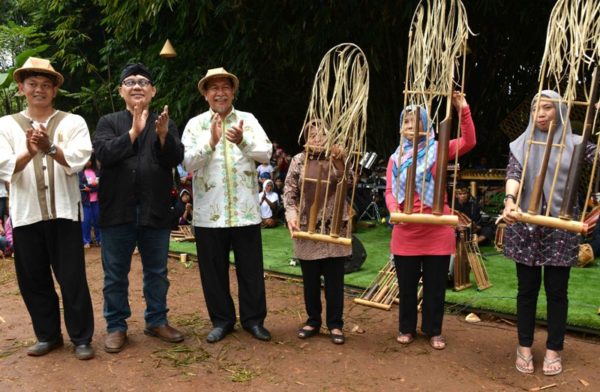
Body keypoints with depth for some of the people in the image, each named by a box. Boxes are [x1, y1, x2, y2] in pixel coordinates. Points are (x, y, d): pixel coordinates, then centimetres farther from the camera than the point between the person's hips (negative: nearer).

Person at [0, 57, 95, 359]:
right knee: (33, 280, 11)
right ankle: (47, 335, 27)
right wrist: (29, 153, -22)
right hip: (26, 214, 2)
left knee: (72, 279, 2)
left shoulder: (73, 122, 3)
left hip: (64, 212, -2)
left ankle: (81, 338, 14)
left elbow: (78, 160, -9)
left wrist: (50, 148, -25)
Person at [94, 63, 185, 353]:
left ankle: (156, 321, 26)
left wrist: (164, 136, -22)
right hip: (117, 210, -1)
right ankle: (116, 326, 20)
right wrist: (133, 132, -21)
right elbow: (103, 153, -12)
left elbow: (177, 159, -4)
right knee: (115, 274, 7)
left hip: (155, 210, 1)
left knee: (157, 272, 11)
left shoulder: (165, 123, 10)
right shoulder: (109, 122, 6)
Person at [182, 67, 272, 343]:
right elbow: (187, 163, -8)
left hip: (245, 209, 0)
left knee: (251, 269, 8)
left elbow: (266, 154, -8)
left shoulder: (248, 120, 4)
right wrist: (211, 141, -22)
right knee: (214, 271, 9)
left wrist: (242, 141, -26)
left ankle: (253, 319, 24)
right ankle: (222, 320, 26)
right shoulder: (195, 124, 3)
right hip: (209, 212, 0)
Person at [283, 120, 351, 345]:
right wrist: (292, 214, -15)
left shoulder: (336, 158, 1)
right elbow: (289, 191, 1)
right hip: (306, 227, 1)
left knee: (334, 279, 5)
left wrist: (339, 163, -29)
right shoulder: (298, 160, 3)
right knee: (310, 279, 11)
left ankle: (335, 324, 17)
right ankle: (313, 321, 27)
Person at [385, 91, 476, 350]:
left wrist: (463, 111, -24)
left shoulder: (437, 149, 1)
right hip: (405, 231, 2)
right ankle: (407, 329, 27)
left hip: (437, 230, -2)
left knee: (435, 284, 7)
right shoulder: (396, 157, 9)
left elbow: (468, 142, -14)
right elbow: (389, 191, 5)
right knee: (406, 284, 11)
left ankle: (433, 331, 23)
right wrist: (394, 211, -15)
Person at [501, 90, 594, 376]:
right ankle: (524, 347, 19)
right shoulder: (521, 145, 4)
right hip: (525, 227, 0)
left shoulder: (574, 144, 5)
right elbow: (513, 174, -15)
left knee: (557, 290, 6)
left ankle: (554, 350, 20)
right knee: (527, 288, 7)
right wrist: (510, 200, -29)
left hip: (561, 228, 0)